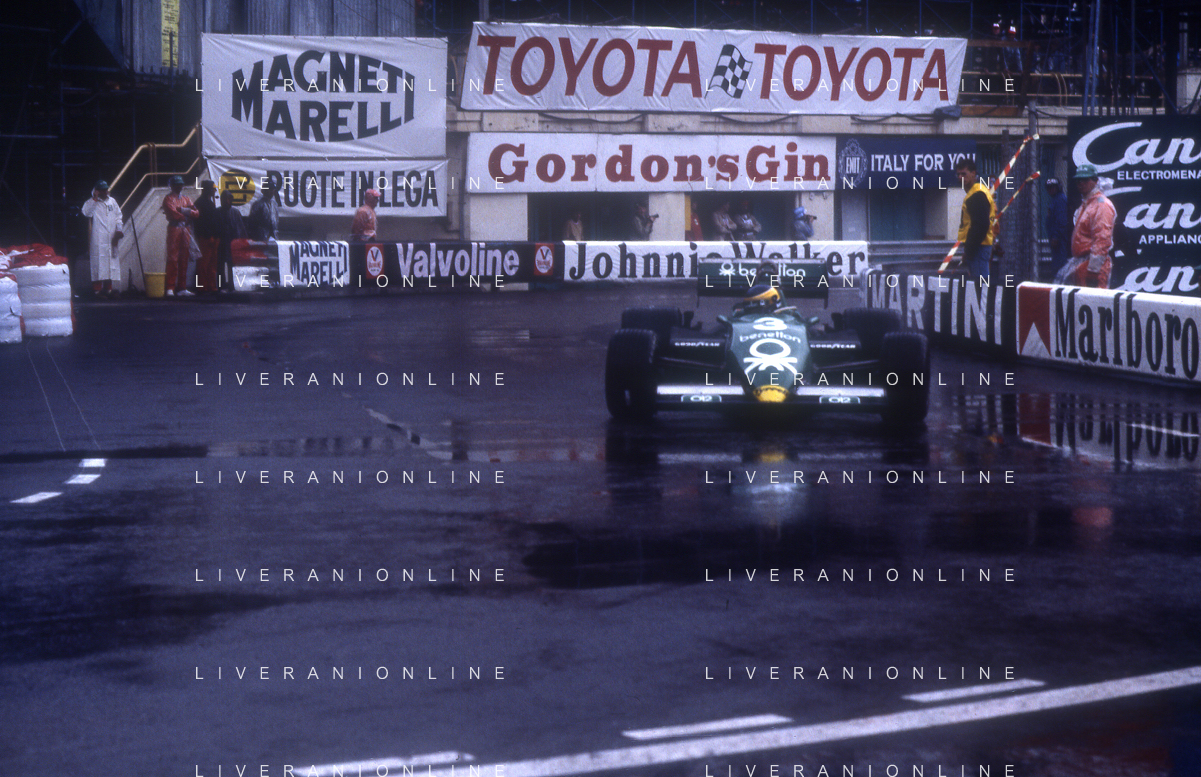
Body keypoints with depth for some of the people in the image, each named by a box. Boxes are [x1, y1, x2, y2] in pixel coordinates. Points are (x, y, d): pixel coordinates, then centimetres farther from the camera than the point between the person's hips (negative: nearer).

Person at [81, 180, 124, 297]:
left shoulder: (112, 201, 16)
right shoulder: (92, 203, 0)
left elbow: (118, 216, 18)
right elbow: (86, 212, -18)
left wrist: (118, 230, 6)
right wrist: (95, 199, -14)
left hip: (111, 238, 5)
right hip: (98, 239, -5)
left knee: (111, 261, 7)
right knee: (98, 262, -10)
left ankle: (107, 288, 14)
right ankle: (97, 289, -10)